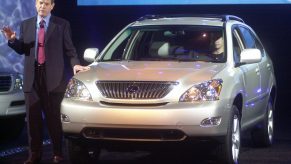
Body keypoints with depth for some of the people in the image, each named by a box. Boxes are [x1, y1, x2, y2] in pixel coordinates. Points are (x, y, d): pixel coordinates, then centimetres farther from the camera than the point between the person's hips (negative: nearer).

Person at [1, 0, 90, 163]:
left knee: (54, 117, -1)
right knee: (33, 118, 5)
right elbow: (22, 49, 11)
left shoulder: (62, 25, 3)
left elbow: (69, 49, 2)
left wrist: (75, 63, -15)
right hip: (32, 77, 3)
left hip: (53, 77, -3)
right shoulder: (26, 25, 12)